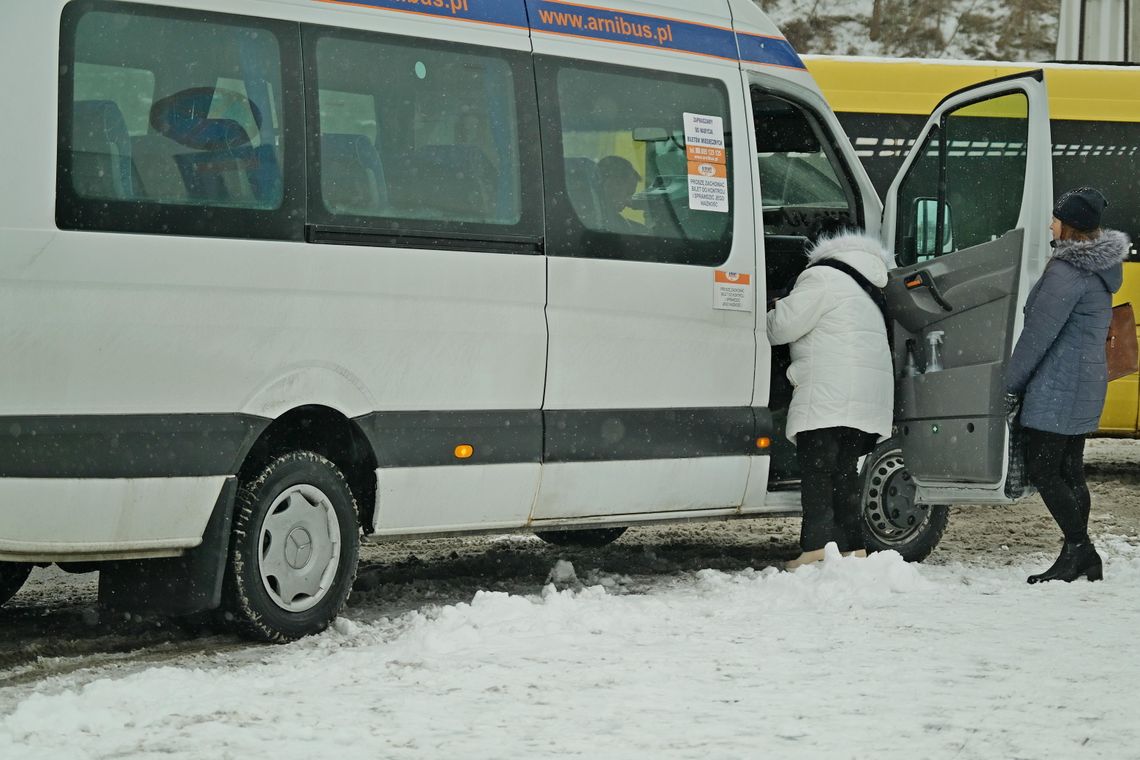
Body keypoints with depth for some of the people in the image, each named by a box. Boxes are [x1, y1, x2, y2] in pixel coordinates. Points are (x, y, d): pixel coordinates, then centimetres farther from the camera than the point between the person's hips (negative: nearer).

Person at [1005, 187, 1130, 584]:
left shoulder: (1067, 273, -19)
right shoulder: (1098, 271, 13)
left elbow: (1038, 335, -19)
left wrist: (1010, 384, -10)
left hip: (1057, 388, -10)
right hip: (1085, 385, 10)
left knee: (1042, 470, -6)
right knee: (1069, 471, 12)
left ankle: (1079, 549, -6)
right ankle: (1081, 556, 15)